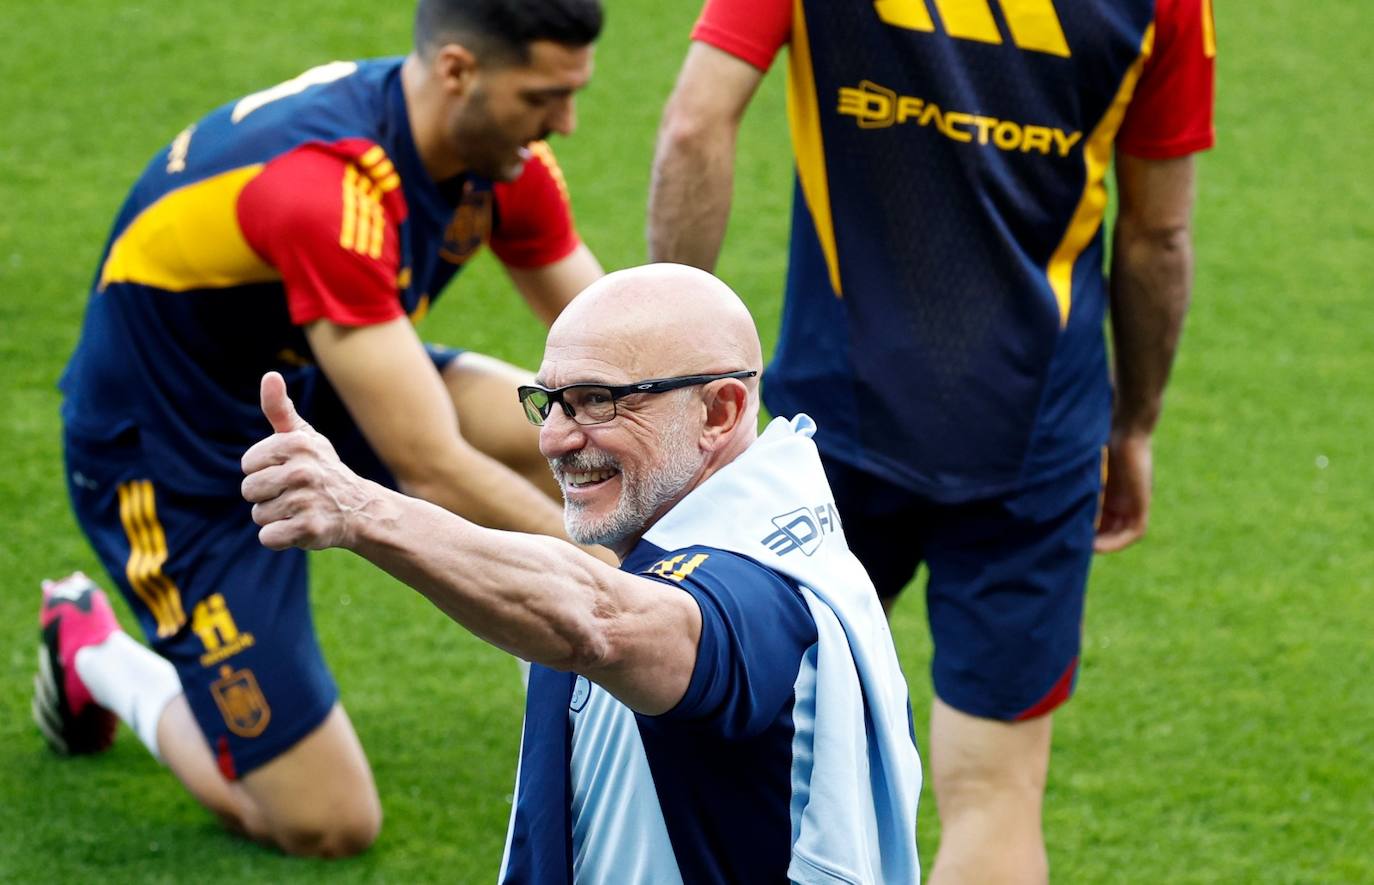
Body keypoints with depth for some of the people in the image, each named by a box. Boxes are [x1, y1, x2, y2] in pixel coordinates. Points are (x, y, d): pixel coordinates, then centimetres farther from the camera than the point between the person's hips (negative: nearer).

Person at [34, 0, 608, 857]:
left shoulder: (501, 152, -12)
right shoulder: (325, 185, -37)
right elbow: (431, 470, -36)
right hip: (176, 463, -8)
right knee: (329, 828, -6)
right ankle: (97, 658, 18)